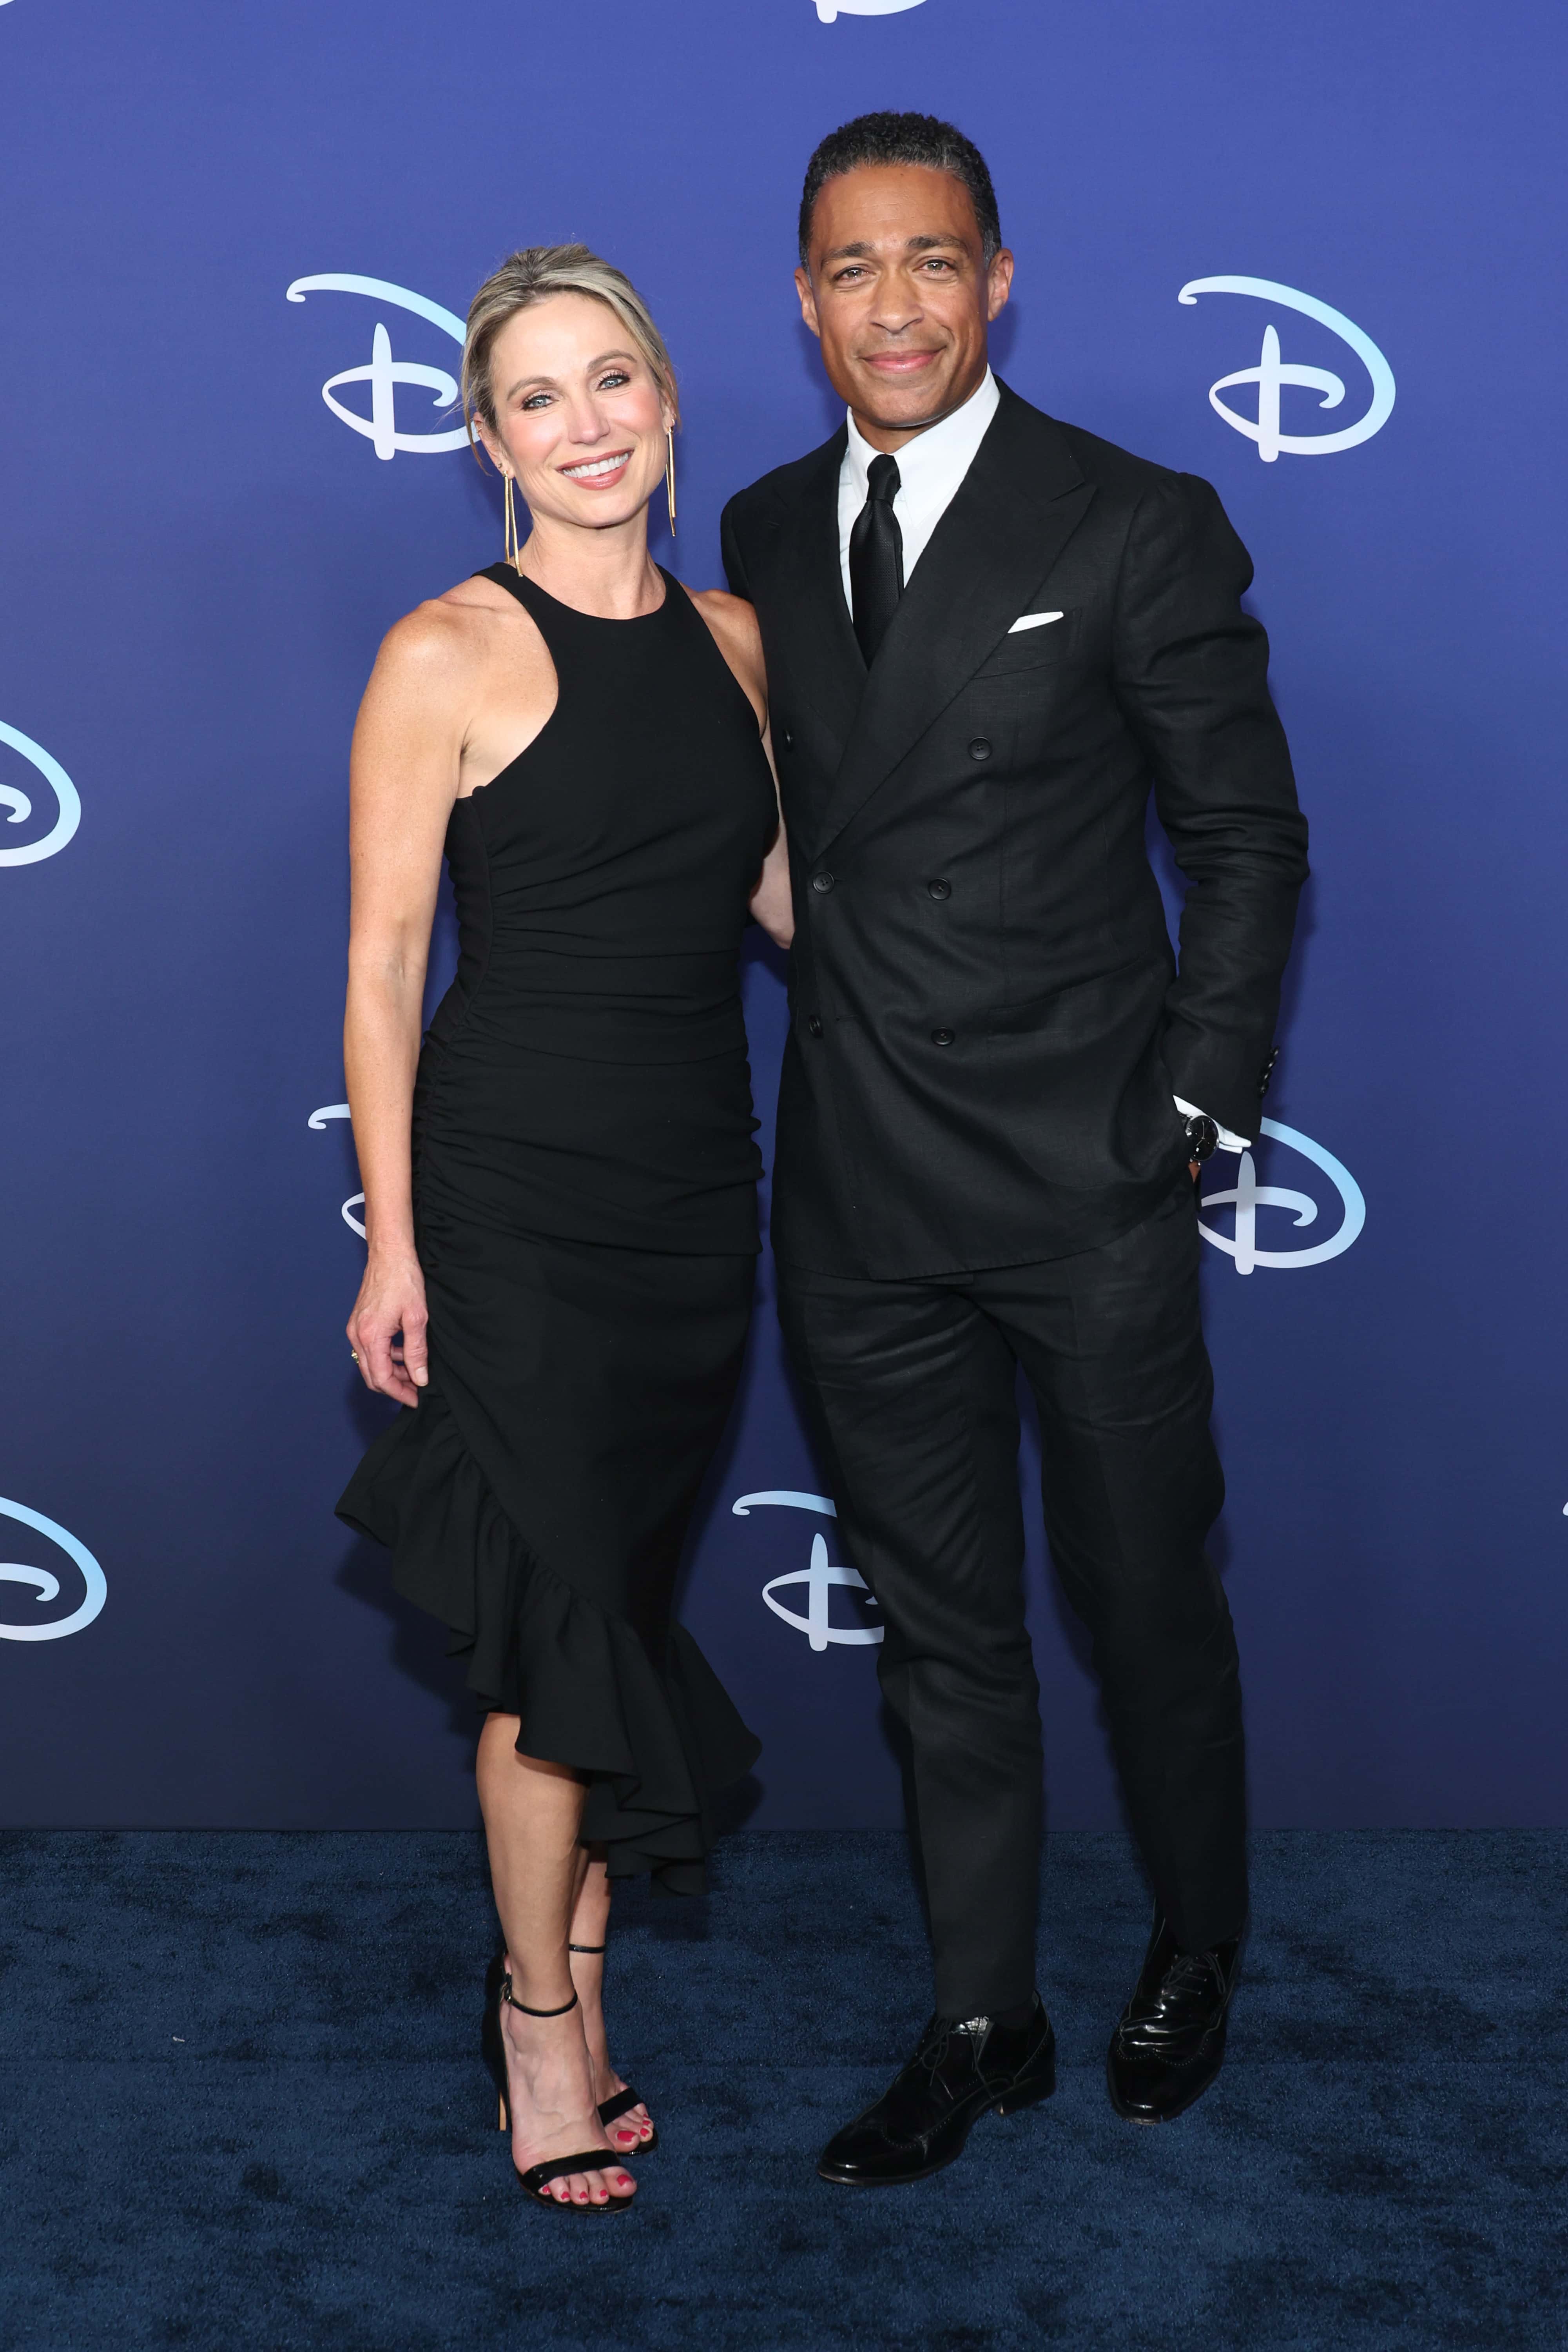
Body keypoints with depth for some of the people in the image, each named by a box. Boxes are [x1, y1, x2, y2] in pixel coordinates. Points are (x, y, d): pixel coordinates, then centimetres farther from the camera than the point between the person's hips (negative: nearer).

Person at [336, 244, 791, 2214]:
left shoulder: (732, 637, 7)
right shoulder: (448, 656, -9)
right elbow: (381, 968, -9)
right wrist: (391, 1244, -11)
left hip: (698, 1185, 5)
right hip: (514, 1194, -5)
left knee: (623, 1592, 13)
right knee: (563, 1618, 1)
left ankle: (573, 1967, 30)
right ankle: (542, 2008, 21)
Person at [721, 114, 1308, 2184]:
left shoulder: (1140, 529, -7)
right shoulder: (767, 533, 7)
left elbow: (1249, 839, -3)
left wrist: (1196, 1117, -7)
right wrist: (845, 1031, 7)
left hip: (1087, 1179, -4)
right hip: (860, 1193, 4)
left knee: (1146, 1593, 11)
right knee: (941, 1619, 14)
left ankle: (1196, 1953, 36)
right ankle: (984, 2024, 29)